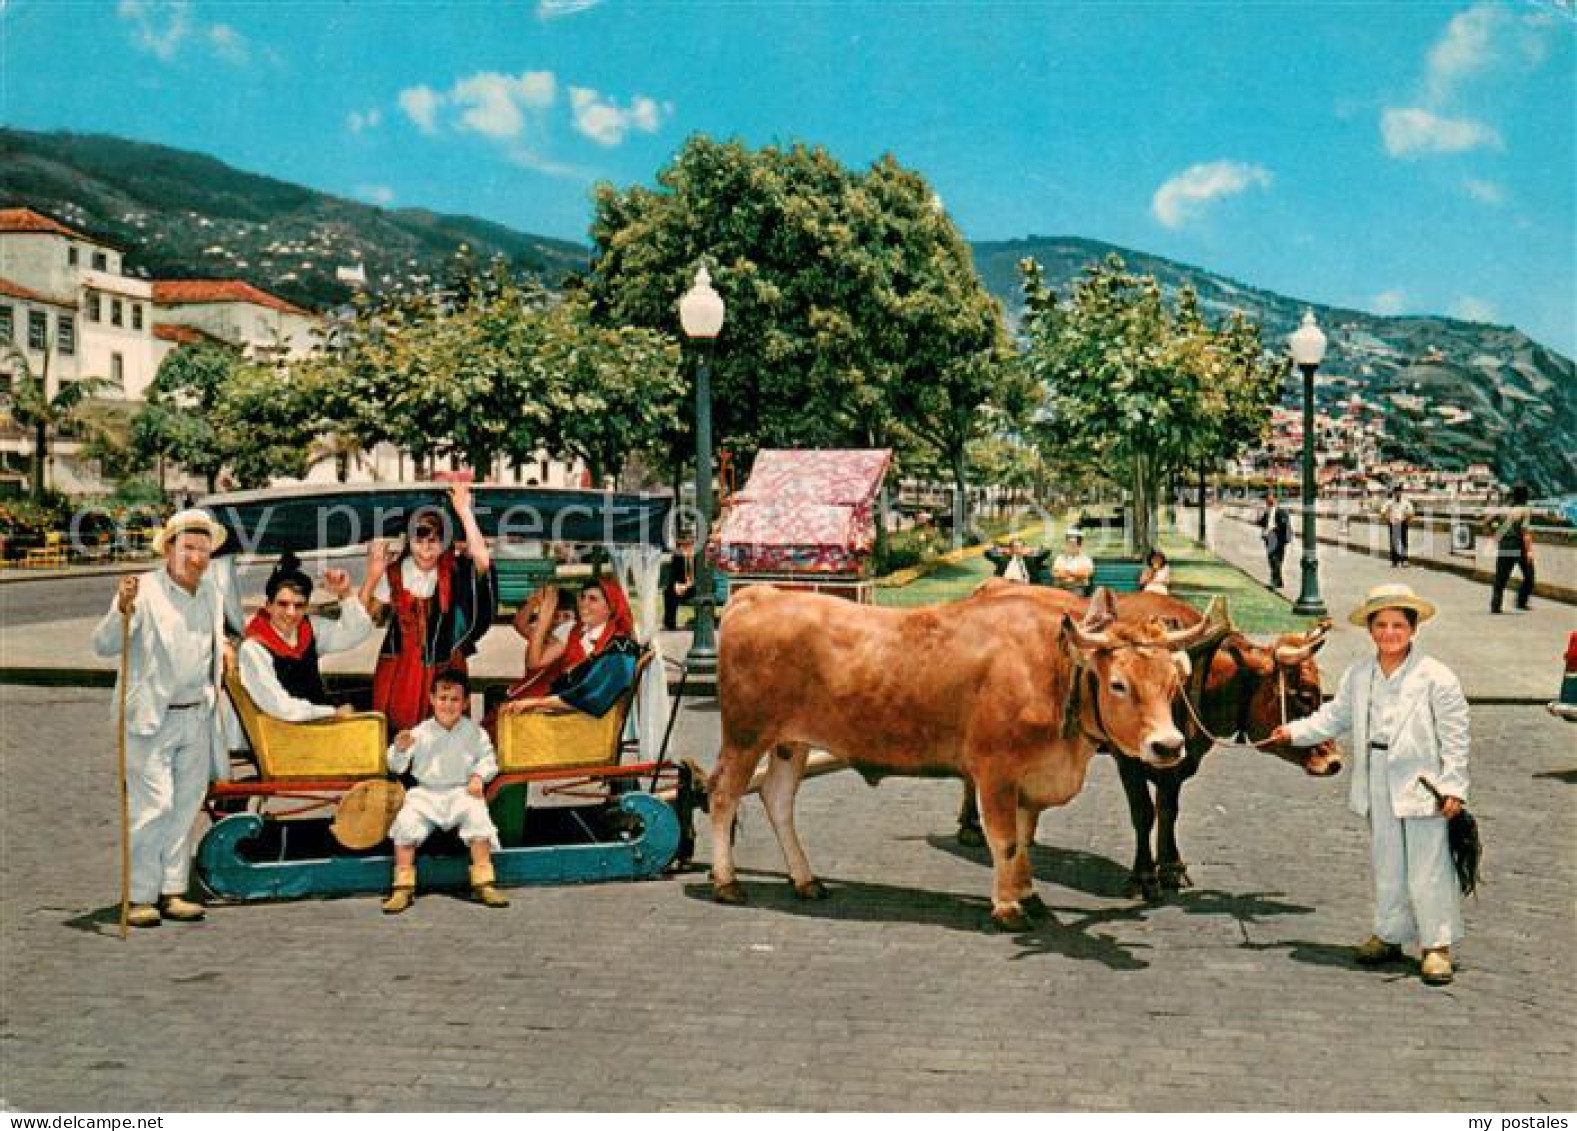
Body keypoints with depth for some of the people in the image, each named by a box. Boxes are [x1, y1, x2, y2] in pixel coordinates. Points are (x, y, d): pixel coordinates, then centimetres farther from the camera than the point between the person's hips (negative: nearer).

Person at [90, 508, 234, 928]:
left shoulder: (212, 593, 9)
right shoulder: (144, 591, -13)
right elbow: (104, 645, -23)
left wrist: (221, 648, 9)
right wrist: (122, 609, -39)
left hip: (197, 717, 7)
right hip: (151, 718, -6)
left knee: (186, 806, 10)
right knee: (152, 806, -6)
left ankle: (172, 892, 20)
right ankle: (139, 897, 5)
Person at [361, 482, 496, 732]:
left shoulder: (453, 568, -6)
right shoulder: (394, 573, -1)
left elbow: (482, 560, -28)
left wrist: (464, 512, -28)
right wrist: (372, 577, -14)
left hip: (444, 669, -1)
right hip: (399, 671, 1)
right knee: (397, 733, 3)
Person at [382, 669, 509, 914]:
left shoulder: (474, 732, 4)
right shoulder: (421, 733, 1)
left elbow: (488, 758, 9)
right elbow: (396, 767, 1)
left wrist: (478, 776, -10)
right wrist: (400, 749, -21)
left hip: (462, 791, 0)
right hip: (426, 793, 0)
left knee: (477, 815, -30)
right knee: (406, 820, -26)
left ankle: (483, 883, -21)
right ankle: (403, 888, -16)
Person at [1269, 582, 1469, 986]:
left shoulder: (1436, 677, -10)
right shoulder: (1358, 676, 5)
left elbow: (1455, 737, -8)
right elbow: (1336, 716, 17)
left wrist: (1453, 787, -10)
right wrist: (1296, 731, 6)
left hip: (1422, 785, -5)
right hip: (1376, 785, 5)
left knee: (1427, 867, 0)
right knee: (1386, 864, 15)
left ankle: (1437, 945, 12)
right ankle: (1389, 935, 28)